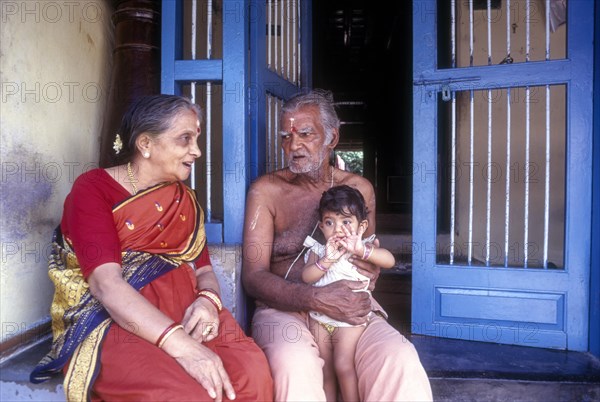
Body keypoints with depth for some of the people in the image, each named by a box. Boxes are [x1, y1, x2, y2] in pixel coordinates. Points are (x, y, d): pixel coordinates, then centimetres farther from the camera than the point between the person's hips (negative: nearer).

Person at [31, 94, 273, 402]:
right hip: (107, 322, -4)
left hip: (181, 313, 5)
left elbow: (204, 270, 11)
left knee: (253, 371, -26)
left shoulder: (185, 198, 15)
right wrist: (181, 344, -31)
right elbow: (106, 283, -17)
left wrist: (208, 300, -15)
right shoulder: (92, 189, -3)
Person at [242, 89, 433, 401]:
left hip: (349, 305, 3)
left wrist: (371, 271, -9)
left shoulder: (359, 188, 9)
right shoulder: (265, 191, -1)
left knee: (400, 360, -27)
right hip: (285, 307, -2)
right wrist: (316, 299, -23)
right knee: (294, 364, -35)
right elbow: (253, 276, -7)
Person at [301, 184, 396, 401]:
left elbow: (389, 260, -23)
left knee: (343, 365, -12)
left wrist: (360, 250, -36)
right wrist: (327, 259, -25)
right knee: (325, 369, 9)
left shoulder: (364, 246, -5)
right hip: (319, 316, 3)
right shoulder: (318, 250, 2)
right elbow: (307, 276, -12)